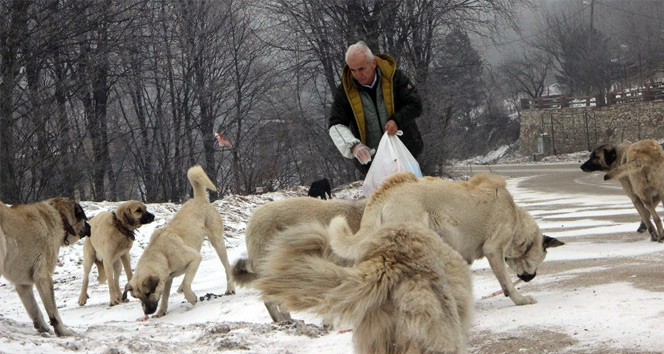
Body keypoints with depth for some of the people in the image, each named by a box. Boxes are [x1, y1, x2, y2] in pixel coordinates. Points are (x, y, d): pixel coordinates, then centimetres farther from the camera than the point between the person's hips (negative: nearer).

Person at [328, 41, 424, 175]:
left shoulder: (395, 77, -7)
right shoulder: (345, 90, -5)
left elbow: (415, 105, -4)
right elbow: (336, 125, -5)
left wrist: (397, 121, -23)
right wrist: (353, 146, -23)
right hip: (369, 157, 0)